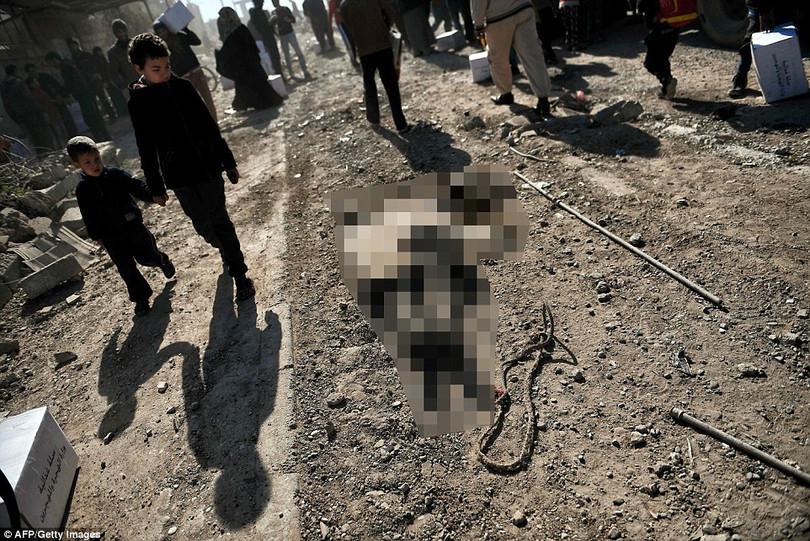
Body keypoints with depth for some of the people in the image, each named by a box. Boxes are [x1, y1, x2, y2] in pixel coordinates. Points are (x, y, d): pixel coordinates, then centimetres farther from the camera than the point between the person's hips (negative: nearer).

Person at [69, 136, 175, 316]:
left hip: (133, 226, -1)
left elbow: (139, 186, -12)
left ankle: (162, 260, 46)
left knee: (148, 257, 10)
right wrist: (97, 237, 5)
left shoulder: (116, 174, -8)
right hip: (111, 237, 1)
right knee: (126, 268, 4)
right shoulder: (82, 189, -4)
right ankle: (140, 298, 17)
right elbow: (89, 217, 3)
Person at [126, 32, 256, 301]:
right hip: (180, 177, -1)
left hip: (209, 167, 1)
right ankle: (227, 251, 37)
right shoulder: (139, 102, -3)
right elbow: (147, 150, 1)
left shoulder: (183, 87, 2)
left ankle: (239, 274, 12)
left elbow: (210, 126, 8)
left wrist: (228, 162, 9)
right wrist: (156, 188, 3)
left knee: (220, 220, 2)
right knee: (204, 225, 7)